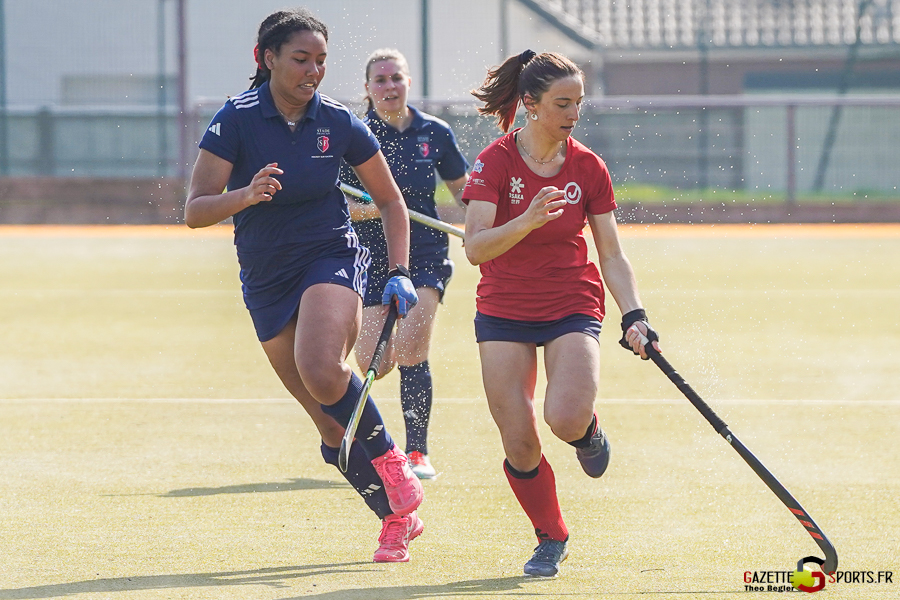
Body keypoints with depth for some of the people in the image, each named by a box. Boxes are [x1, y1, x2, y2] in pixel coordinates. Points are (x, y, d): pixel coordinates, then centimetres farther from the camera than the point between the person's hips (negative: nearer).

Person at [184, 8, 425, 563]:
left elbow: (391, 202, 9)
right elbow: (195, 211, -13)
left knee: (321, 371, -31)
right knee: (333, 422, 0)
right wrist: (246, 195, -32)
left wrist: (400, 274, -1)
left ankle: (391, 461, -10)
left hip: (333, 258, -1)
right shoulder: (237, 120, -9)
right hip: (266, 282, 1)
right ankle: (398, 516, 15)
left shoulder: (339, 123, -4)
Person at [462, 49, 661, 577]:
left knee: (566, 419, -26)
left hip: (573, 307, 0)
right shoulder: (495, 162, -10)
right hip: (504, 311, 0)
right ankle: (552, 539, 19)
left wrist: (634, 315, -12)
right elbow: (476, 247, -21)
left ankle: (589, 432, 12)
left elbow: (611, 254, 1)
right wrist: (527, 221, -37)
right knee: (519, 444, -6)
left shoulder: (588, 168, -2)